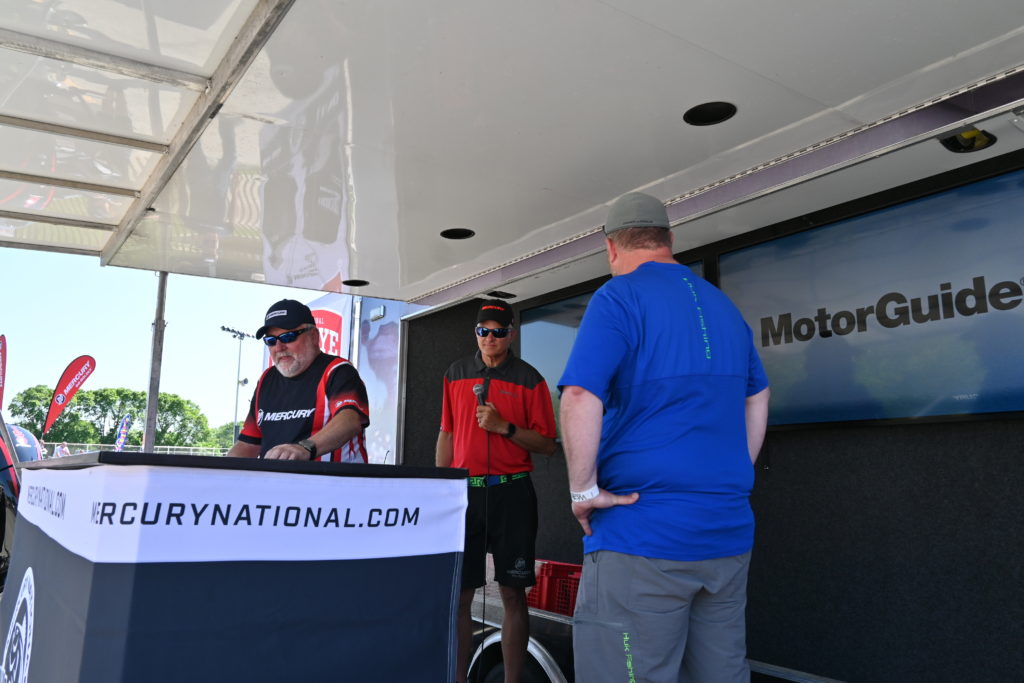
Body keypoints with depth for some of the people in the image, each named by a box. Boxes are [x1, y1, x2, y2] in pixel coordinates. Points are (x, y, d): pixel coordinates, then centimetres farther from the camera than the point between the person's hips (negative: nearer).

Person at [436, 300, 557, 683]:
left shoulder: (528, 379, 0)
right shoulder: (455, 375, 11)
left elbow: (547, 445, -2)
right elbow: (446, 435, 15)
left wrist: (504, 426, -15)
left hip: (511, 492, -2)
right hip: (464, 490, 3)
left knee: (513, 594, 1)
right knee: (459, 593, 5)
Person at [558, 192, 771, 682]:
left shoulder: (619, 297, -8)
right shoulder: (724, 307, 15)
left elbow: (581, 398, -21)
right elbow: (757, 399, 23)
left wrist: (583, 491, -11)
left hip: (643, 536, -7)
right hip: (730, 534, 8)